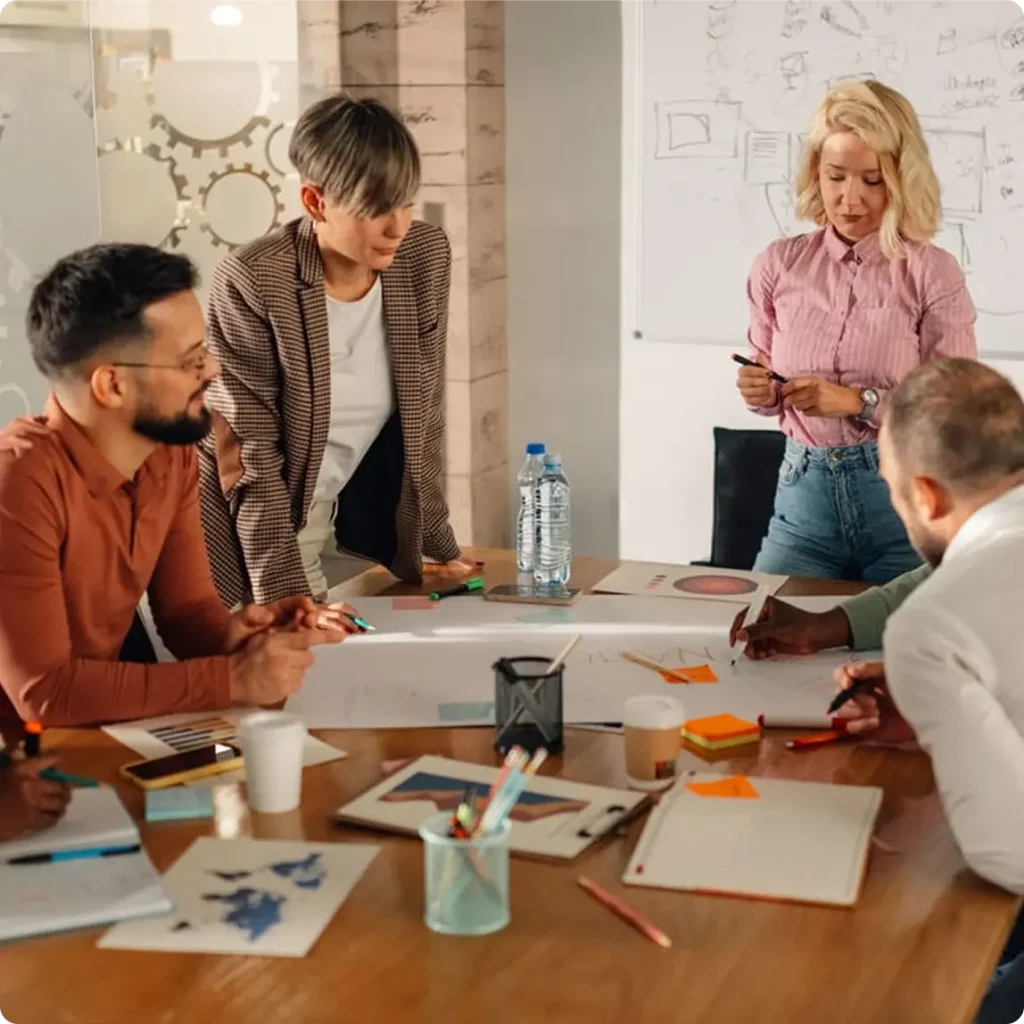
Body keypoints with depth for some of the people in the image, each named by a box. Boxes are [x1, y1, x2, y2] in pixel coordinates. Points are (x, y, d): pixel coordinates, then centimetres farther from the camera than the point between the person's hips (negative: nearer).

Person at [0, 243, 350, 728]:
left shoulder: (172, 453, -3)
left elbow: (186, 607, 5)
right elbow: (44, 693, -26)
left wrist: (234, 635, -17)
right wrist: (232, 678, -24)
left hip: (102, 726, 6)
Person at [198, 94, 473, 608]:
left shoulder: (426, 257, -9)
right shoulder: (252, 281, -24)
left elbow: (423, 414, 1)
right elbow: (250, 457, -21)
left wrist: (439, 543, 2)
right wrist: (287, 599, -24)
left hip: (352, 514, 5)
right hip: (257, 527, -5)